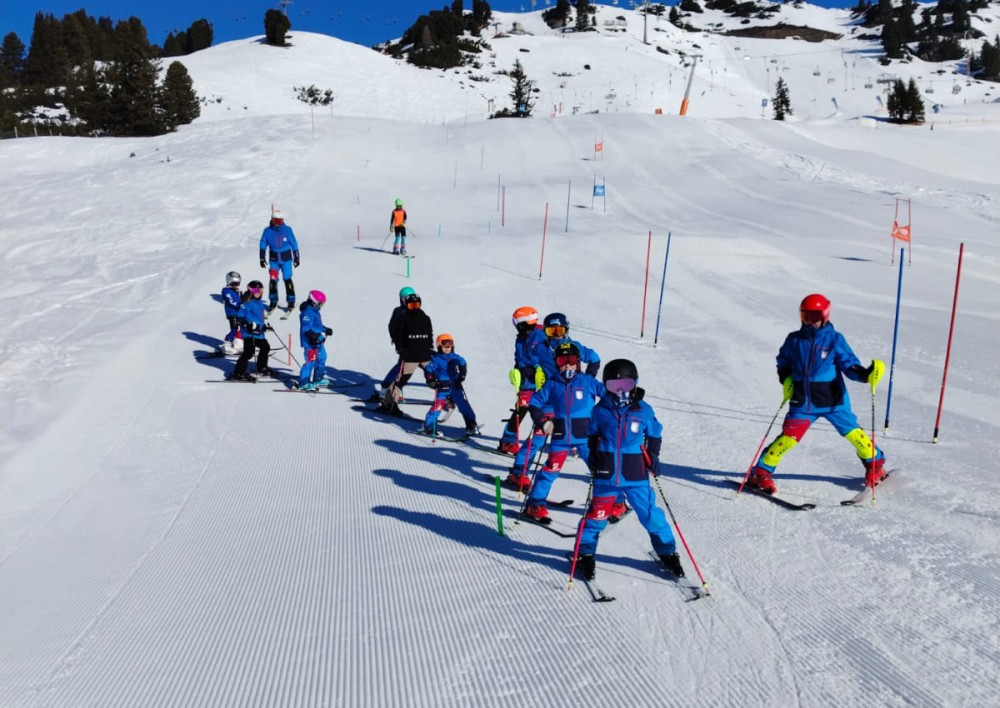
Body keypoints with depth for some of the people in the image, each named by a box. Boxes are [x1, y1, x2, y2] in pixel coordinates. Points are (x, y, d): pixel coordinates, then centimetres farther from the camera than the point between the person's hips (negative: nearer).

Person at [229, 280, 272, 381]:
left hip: (259, 332, 10)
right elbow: (240, 316, -18)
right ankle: (237, 374, -11)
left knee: (265, 347, 22)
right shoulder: (248, 302, -12)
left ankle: (262, 369, 37)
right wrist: (248, 324, -28)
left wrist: (264, 324, 28)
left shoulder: (259, 302, 15)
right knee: (249, 352, -15)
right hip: (249, 332, -10)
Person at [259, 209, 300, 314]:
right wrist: (262, 258, 2)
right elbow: (263, 245, 5)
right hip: (273, 259, 1)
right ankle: (273, 301, 12)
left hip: (286, 258, -1)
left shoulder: (287, 230, -7)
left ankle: (291, 301, 10)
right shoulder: (267, 230, -3)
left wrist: (296, 258, 1)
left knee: (287, 280, -1)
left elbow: (294, 244, 0)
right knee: (273, 280, -1)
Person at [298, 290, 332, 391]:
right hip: (310, 342, -11)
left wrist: (325, 329, 27)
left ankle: (318, 379, 34)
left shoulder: (314, 310, 11)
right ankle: (304, 383, -3)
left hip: (317, 341, 11)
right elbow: (306, 328, -27)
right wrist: (315, 336, -33)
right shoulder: (308, 312, -21)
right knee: (311, 361, -9)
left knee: (322, 357, 21)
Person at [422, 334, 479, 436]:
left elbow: (463, 365, 20)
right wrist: (432, 381, -11)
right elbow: (428, 370, -3)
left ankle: (471, 425, 16)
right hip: (442, 387, -3)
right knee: (437, 406, -9)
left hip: (456, 386, 4)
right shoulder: (436, 359, -6)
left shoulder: (455, 358, 4)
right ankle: (429, 426, 4)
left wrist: (461, 376, 12)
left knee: (464, 405, 5)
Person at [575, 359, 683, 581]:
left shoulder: (644, 410, -2)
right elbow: (593, 434, 13)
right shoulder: (601, 410, -1)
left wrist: (653, 456, 0)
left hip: (636, 475, 0)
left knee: (651, 515, 3)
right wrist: (592, 455, 1)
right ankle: (585, 554, 22)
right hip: (606, 474, 0)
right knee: (597, 515, 5)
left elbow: (655, 435, 11)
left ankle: (667, 553, 22)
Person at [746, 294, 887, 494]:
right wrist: (786, 380, 1)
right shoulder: (794, 340, 1)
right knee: (788, 438, -7)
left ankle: (875, 464, 31)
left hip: (833, 400, 0)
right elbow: (783, 362, 17)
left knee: (852, 432, 6)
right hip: (802, 402, 1)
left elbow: (849, 364, -4)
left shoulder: (835, 339, -4)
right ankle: (761, 473, 2)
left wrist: (865, 374, -22)